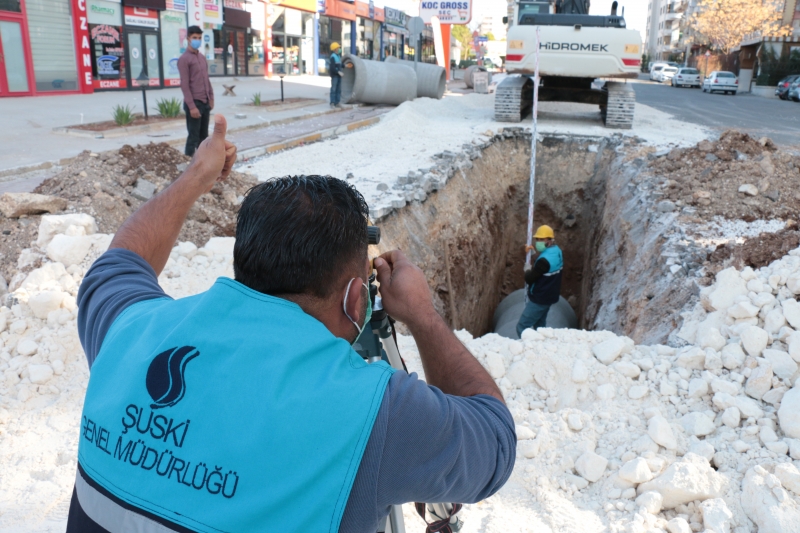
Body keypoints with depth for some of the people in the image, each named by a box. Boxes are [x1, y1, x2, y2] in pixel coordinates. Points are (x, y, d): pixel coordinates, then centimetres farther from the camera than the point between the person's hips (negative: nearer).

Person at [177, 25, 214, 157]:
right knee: (193, 136, -4)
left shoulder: (202, 57, 14)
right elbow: (184, 85, -14)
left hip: (205, 102, 7)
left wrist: (211, 98, 11)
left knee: (203, 136, 12)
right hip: (194, 103, -7)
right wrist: (192, 106, -19)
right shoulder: (184, 59, -10)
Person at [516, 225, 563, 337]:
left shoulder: (544, 260, -30)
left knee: (522, 327, -6)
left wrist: (527, 272, -2)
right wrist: (536, 250, 10)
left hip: (539, 299, -10)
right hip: (549, 297, 10)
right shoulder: (557, 251, 1)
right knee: (539, 326, 22)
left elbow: (529, 279, -23)